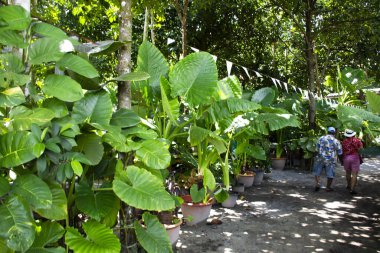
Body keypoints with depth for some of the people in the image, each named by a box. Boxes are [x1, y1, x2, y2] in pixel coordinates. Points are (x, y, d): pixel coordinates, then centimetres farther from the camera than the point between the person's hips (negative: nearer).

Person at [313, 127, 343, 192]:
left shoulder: (321, 138, 2)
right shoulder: (336, 141, -1)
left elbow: (317, 149, 3)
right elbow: (340, 153, 4)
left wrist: (318, 157, 14)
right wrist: (341, 160, 19)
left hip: (320, 159, 1)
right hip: (331, 160, -1)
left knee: (317, 172, 16)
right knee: (330, 174, 11)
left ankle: (317, 183, 1)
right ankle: (328, 187, 18)